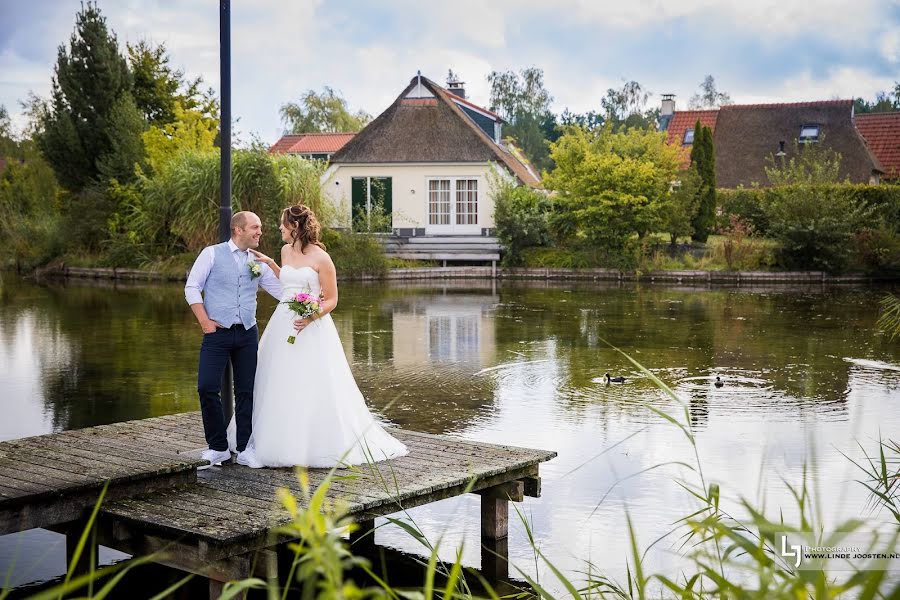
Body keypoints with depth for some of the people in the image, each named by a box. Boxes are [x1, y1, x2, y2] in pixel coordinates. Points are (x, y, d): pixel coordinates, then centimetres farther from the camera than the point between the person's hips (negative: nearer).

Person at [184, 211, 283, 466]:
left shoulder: (258, 262, 11)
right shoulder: (212, 254, 0)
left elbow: (283, 291, 10)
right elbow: (192, 288, -1)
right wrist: (205, 322, -8)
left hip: (247, 333, 3)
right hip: (217, 332, -3)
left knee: (246, 392, 5)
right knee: (207, 388, -10)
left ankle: (244, 449, 16)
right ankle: (218, 447, 5)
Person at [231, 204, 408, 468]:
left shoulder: (321, 258, -9)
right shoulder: (286, 251, 11)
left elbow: (331, 300, -6)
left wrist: (312, 317, -21)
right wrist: (270, 264, 23)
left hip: (311, 328, -7)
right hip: (283, 325, 7)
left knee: (314, 390, -5)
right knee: (280, 388, 7)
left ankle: (320, 446, 6)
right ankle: (284, 444, 16)